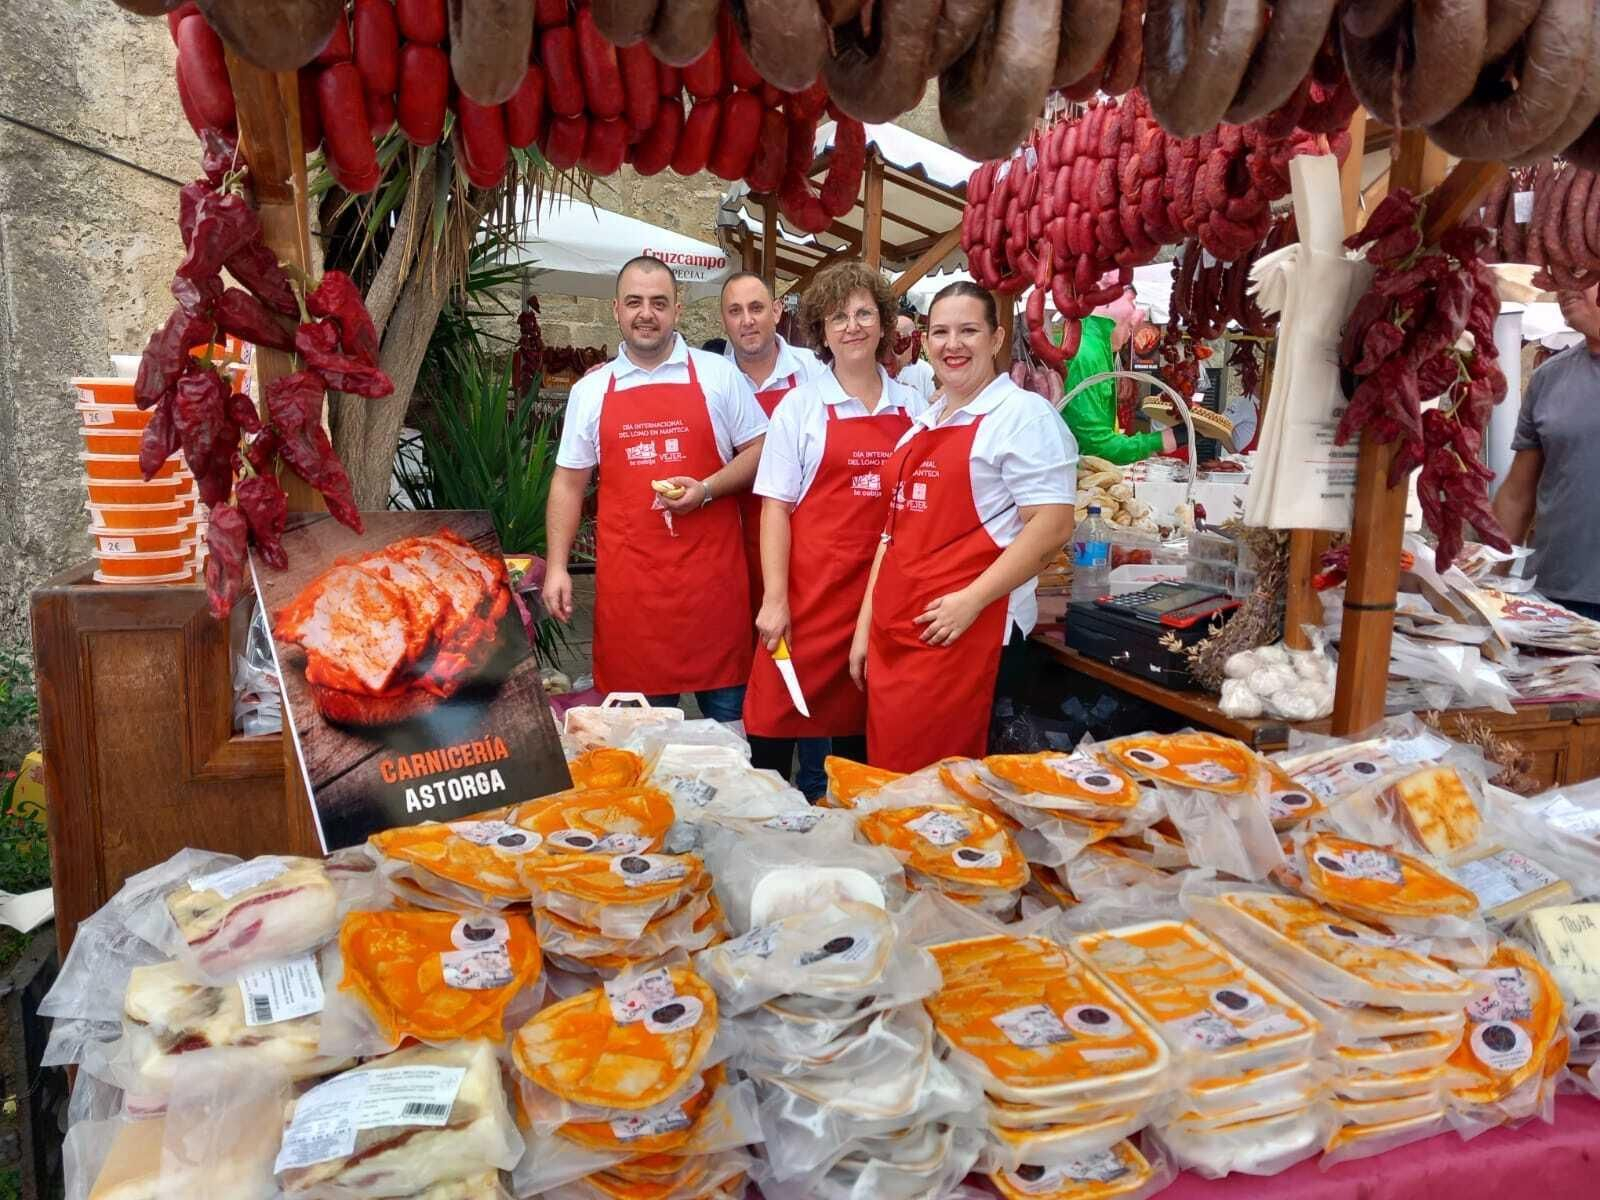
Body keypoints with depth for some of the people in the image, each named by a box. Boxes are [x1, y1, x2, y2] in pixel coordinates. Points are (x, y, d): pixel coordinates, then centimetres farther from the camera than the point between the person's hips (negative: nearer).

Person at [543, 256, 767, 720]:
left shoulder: (718, 374, 4)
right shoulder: (591, 389, 10)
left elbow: (759, 452, 6)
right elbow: (569, 483, 13)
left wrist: (707, 489, -11)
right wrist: (556, 567, 4)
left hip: (710, 573, -1)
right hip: (627, 580, 1)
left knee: (728, 709, 5)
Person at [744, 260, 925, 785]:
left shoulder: (912, 407, 8)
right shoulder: (801, 406, 0)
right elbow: (776, 506, -3)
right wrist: (775, 599, -10)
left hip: (886, 592, 3)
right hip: (811, 585, -3)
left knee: (864, 730, 12)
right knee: (776, 720, -2)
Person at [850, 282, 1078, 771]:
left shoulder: (1023, 414, -5)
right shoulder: (922, 423, 18)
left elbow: (1052, 527, -14)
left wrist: (971, 600, -19)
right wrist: (866, 624, 16)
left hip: (969, 631, -7)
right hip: (894, 633, 7)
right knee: (886, 778, 9)